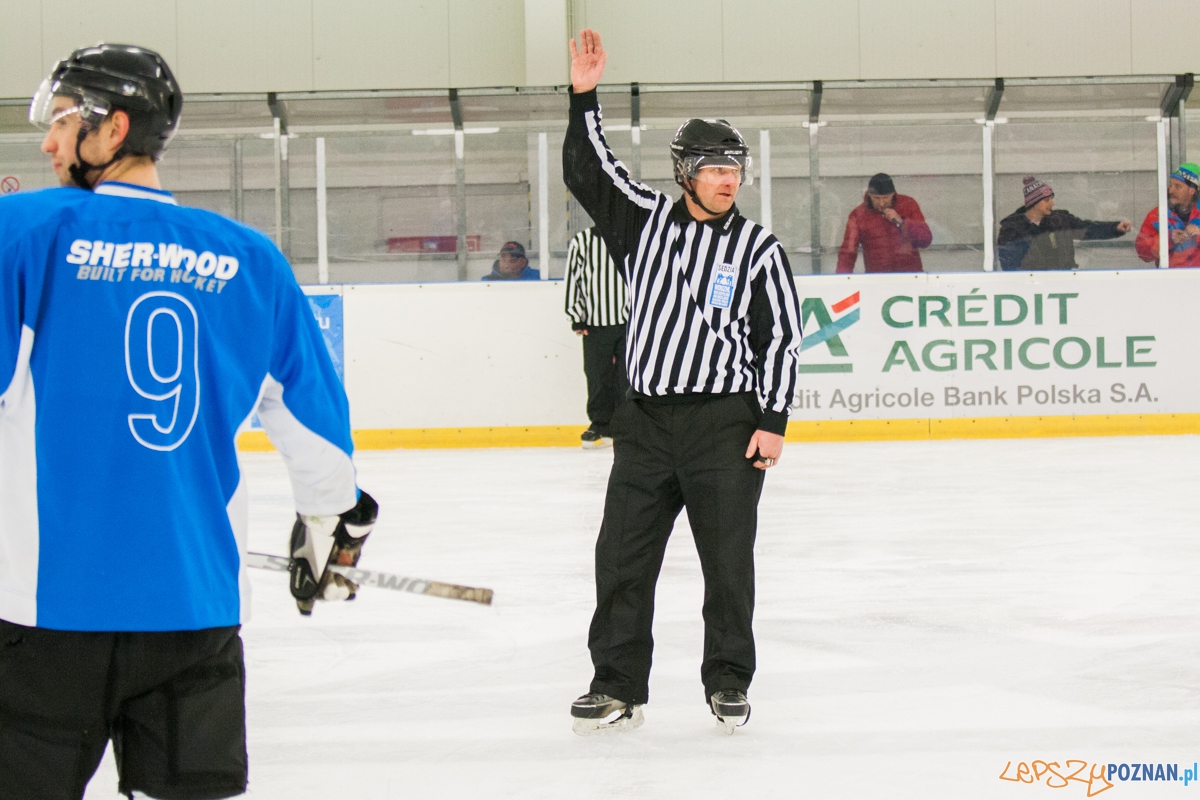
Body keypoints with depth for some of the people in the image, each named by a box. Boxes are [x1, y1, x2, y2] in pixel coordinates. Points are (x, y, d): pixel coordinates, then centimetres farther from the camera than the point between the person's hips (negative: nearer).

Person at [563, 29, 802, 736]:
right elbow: (588, 172, 6)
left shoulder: (759, 249, 2)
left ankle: (729, 681, 14)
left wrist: (773, 422, -7)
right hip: (647, 418, 2)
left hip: (725, 422, -2)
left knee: (728, 557, 0)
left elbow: (781, 338, 0)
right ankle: (619, 686, 10)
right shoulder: (647, 220, 9)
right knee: (624, 554, 2)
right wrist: (585, 98, -5)